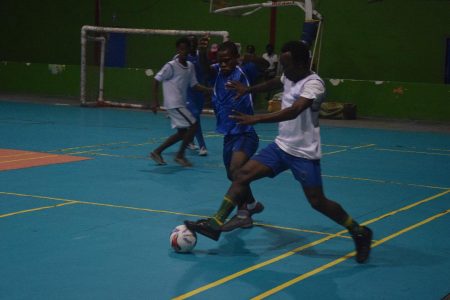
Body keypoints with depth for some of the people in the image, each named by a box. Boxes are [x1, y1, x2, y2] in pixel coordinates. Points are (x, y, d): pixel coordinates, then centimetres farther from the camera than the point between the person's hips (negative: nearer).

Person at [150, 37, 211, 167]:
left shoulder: (190, 66, 7)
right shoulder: (171, 66, -13)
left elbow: (194, 85, 10)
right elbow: (156, 80, -10)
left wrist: (210, 90, -4)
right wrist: (155, 101, -13)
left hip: (180, 104, 8)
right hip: (174, 103, -8)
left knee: (182, 133, 11)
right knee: (193, 125, -11)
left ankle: (157, 152, 19)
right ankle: (180, 155, 1)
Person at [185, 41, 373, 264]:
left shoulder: (313, 84, -21)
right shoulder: (289, 78, 5)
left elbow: (293, 111, -36)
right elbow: (273, 83, 31)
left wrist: (256, 119, -41)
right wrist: (248, 90, 41)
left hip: (304, 153, -8)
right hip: (281, 146, 8)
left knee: (318, 202, -6)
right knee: (242, 175, -3)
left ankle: (359, 233, 15)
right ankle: (215, 224, -1)